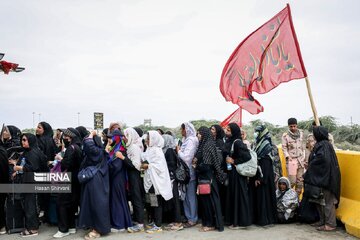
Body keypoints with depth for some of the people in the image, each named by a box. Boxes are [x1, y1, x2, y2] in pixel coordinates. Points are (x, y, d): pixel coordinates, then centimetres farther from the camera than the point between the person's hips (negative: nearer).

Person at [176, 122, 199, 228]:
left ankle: (193, 219, 9)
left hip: (189, 172, -9)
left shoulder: (191, 141, -14)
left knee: (191, 196, 0)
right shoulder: (186, 140, 12)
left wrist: (179, 151, -8)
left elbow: (186, 157, -21)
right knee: (186, 195, 14)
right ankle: (188, 216, 24)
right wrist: (179, 151, 2)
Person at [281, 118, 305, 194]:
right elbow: (284, 148, -5)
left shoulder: (301, 133, 10)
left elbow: (302, 147, 16)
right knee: (292, 181, -11)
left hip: (300, 160, 5)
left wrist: (304, 158, 13)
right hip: (291, 160, -5)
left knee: (300, 181, 5)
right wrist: (288, 157, -18)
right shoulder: (285, 135, -4)